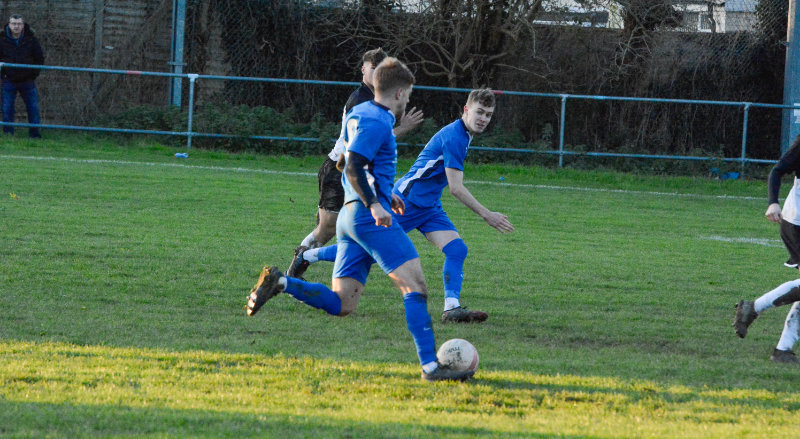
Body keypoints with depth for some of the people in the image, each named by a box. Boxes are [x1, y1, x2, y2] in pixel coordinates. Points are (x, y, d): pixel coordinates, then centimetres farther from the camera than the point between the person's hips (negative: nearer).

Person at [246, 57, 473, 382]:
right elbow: (353, 167, -20)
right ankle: (430, 365, -20)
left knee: (340, 304, 5)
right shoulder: (378, 121, -9)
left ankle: (279, 283, -9)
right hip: (369, 217, -10)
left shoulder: (358, 114, 20)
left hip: (350, 214, 10)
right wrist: (374, 204, -28)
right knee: (415, 287, -12)